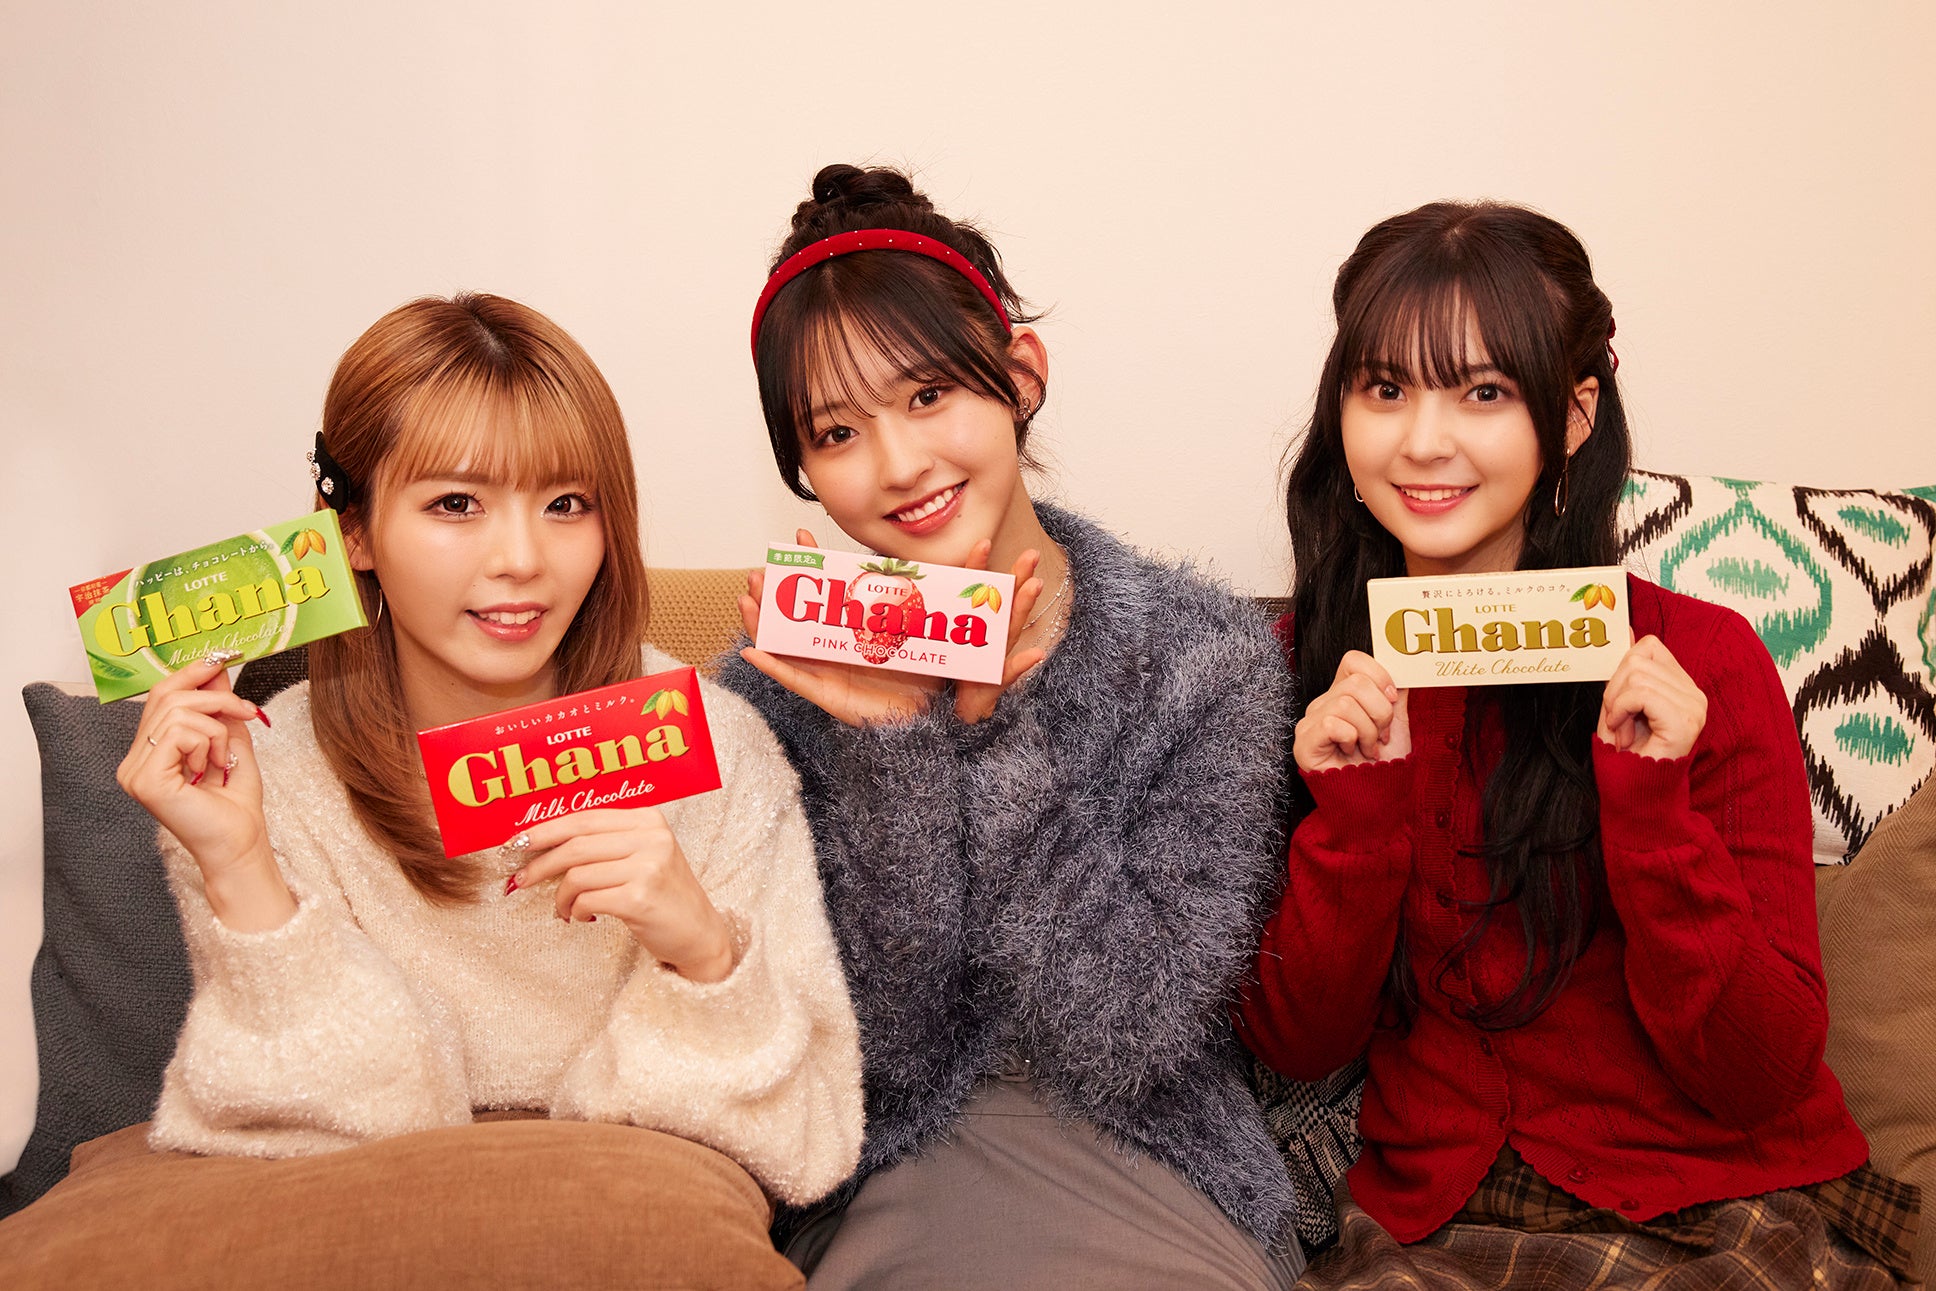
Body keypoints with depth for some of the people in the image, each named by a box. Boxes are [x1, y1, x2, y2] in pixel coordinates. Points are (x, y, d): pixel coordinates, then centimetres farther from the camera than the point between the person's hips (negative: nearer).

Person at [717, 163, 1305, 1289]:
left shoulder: (1206, 654, -7)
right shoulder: (781, 687, -5)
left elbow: (1129, 1045, -12)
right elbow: (892, 1052, -7)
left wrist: (996, 722, -19)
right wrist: (896, 742, -19)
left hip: (1153, 1175, 1)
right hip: (896, 1185, -1)